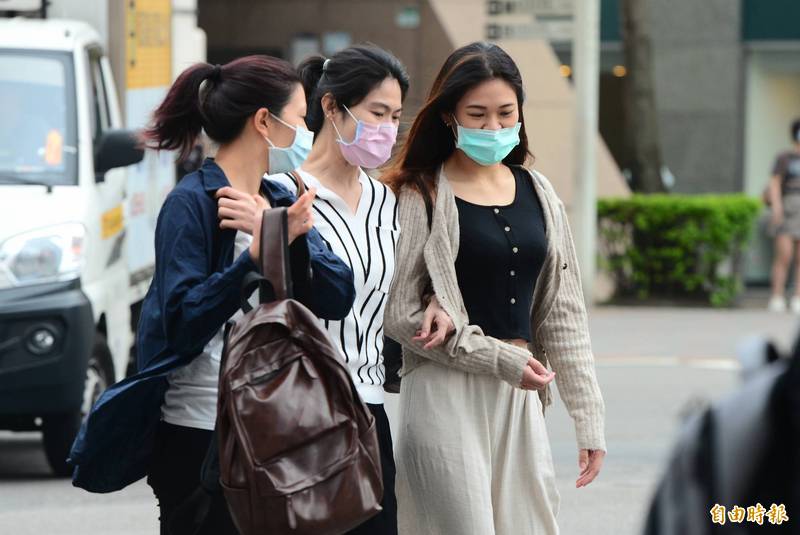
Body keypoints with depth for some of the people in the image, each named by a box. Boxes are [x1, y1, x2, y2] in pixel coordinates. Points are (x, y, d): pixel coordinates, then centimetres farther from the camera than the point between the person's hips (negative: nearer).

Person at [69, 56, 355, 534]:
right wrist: (257, 255, -28)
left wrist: (292, 236, -20)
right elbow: (182, 323, -19)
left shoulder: (282, 201, 12)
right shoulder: (192, 204, -9)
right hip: (202, 432, -7)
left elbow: (338, 298, -2)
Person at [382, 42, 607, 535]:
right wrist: (501, 360, -11)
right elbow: (401, 313, -9)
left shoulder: (537, 193, 11)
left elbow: (563, 312, 12)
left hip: (521, 397, 5)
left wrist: (589, 419, 8)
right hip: (448, 394, -5)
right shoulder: (420, 197, -4)